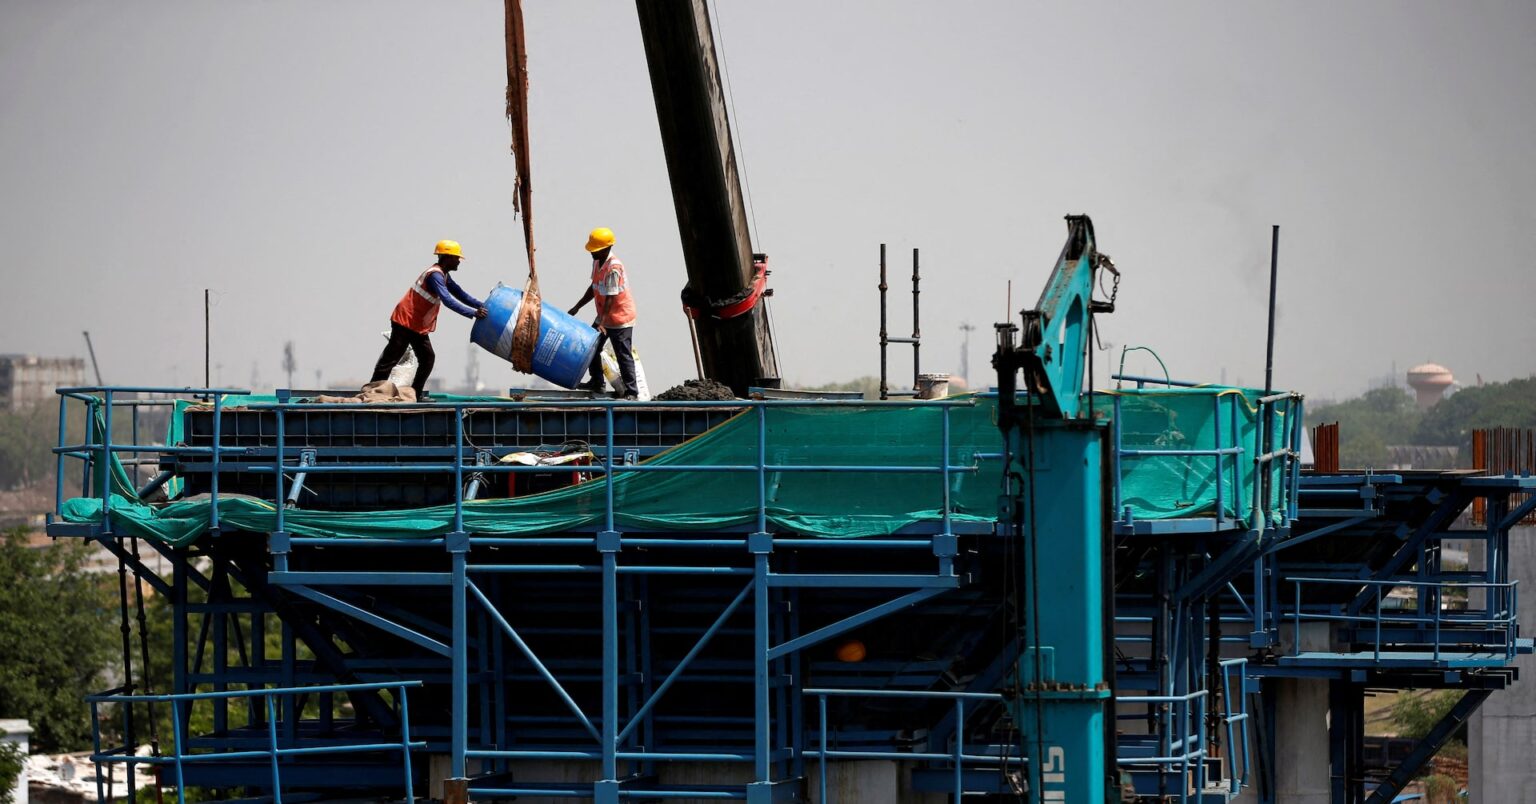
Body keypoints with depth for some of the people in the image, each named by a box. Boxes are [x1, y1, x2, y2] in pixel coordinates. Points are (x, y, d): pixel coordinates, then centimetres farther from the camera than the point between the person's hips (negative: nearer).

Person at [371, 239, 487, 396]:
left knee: (428, 359, 6)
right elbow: (448, 300, -33)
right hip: (405, 322, -10)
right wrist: (473, 313, -35)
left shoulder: (443, 276, 12)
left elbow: (460, 294, 14)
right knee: (391, 358, -6)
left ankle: (415, 396, 8)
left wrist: (481, 306, 2)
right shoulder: (435, 275, -22)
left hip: (419, 327, 10)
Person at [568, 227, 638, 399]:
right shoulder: (597, 262, 2)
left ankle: (631, 391, 2)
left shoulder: (614, 268, -27)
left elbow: (610, 298, -29)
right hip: (604, 317, 9)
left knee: (623, 355, -5)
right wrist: (577, 307, 15)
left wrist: (602, 322, -31)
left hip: (620, 318, -9)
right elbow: (594, 288, 14)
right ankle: (596, 382, 31)